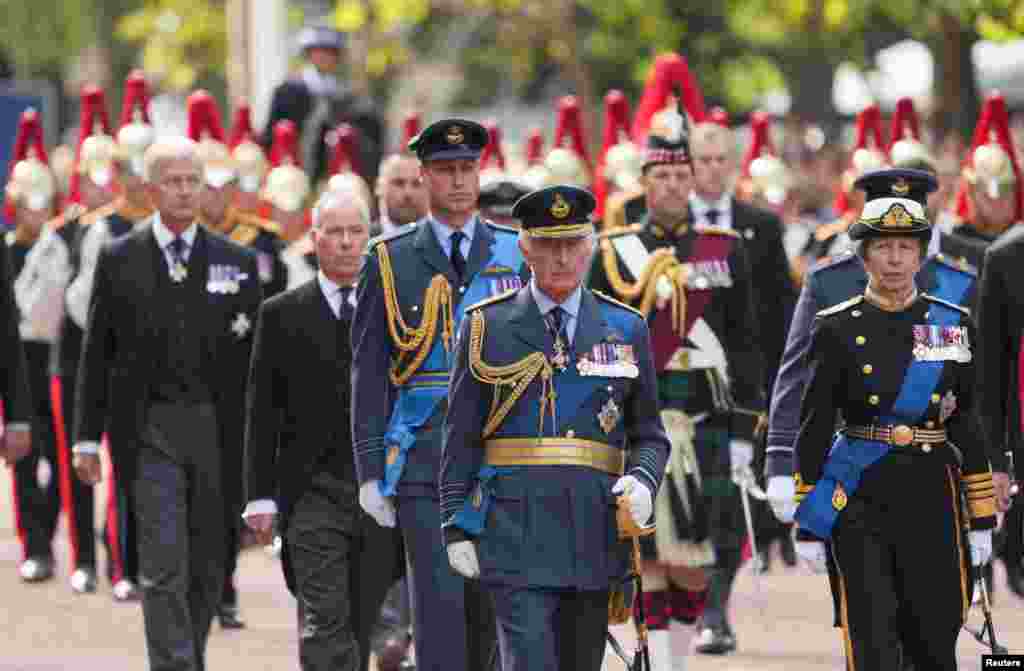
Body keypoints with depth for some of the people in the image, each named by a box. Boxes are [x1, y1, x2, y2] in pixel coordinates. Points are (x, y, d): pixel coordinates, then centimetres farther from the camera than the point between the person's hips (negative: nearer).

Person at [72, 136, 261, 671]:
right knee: (164, 566, -9)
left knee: (208, 567, 10)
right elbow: (96, 355, 5)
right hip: (150, 430, -2)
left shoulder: (235, 263, 5)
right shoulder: (119, 260, 2)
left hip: (218, 428, 2)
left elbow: (254, 359, 6)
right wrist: (87, 437, 1)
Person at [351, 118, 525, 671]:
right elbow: (368, 371, 2)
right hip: (422, 459, -2)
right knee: (439, 603, -8)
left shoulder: (518, 255, 7)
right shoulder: (391, 261, 3)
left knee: (485, 605, 8)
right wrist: (369, 470, -4)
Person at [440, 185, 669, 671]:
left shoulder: (625, 328, 10)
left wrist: (642, 480, -8)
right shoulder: (487, 326, 5)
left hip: (595, 533, 3)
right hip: (515, 529, -3)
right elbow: (461, 437, 5)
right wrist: (457, 526, -2)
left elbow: (649, 434, 13)